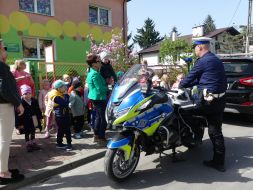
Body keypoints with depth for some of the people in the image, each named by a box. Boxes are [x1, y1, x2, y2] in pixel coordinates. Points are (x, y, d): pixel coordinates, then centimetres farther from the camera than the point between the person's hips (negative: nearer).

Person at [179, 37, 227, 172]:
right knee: (216, 130, 11)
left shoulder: (203, 61, -10)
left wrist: (179, 86, 15)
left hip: (208, 100, -9)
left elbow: (190, 78, -4)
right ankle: (219, 162, 18)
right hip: (220, 99, 9)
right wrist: (186, 84, 27)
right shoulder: (216, 60, 19)